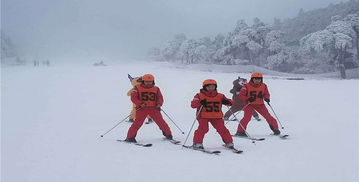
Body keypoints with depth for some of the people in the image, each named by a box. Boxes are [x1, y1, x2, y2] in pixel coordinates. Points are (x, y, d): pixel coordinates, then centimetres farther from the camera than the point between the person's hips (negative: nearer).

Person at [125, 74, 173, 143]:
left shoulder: (156, 89, 12)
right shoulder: (137, 88, 3)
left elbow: (160, 97, 7)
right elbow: (133, 97, -5)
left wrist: (159, 103, -15)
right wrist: (140, 104, -20)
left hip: (154, 108, 2)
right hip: (142, 108, -2)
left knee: (160, 121, 0)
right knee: (138, 122, -12)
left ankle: (168, 134, 15)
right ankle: (130, 137, -2)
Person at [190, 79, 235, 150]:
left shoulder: (220, 96, 8)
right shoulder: (200, 95, -2)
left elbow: (230, 102, 7)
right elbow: (193, 104, -14)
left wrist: (227, 102, -19)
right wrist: (200, 103, -34)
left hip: (216, 117, 3)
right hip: (203, 116, -3)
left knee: (222, 129, -2)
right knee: (203, 128, -19)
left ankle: (229, 142, 12)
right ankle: (197, 143, -8)